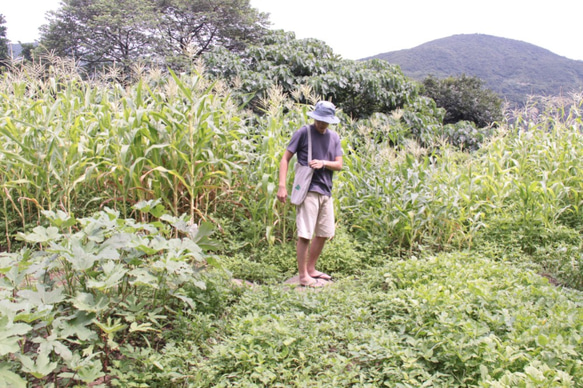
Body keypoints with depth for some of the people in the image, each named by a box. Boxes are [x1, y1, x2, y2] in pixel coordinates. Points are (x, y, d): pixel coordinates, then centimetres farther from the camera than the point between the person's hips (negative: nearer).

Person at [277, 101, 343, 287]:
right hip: (308, 190, -7)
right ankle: (303, 276, 3)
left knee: (324, 233, 14)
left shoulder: (334, 137, 12)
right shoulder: (303, 133, -4)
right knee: (305, 234, -7)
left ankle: (311, 269, 28)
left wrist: (324, 163, -14)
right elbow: (285, 159, -5)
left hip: (326, 191, 7)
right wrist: (282, 186, -15)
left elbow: (339, 165, 8)